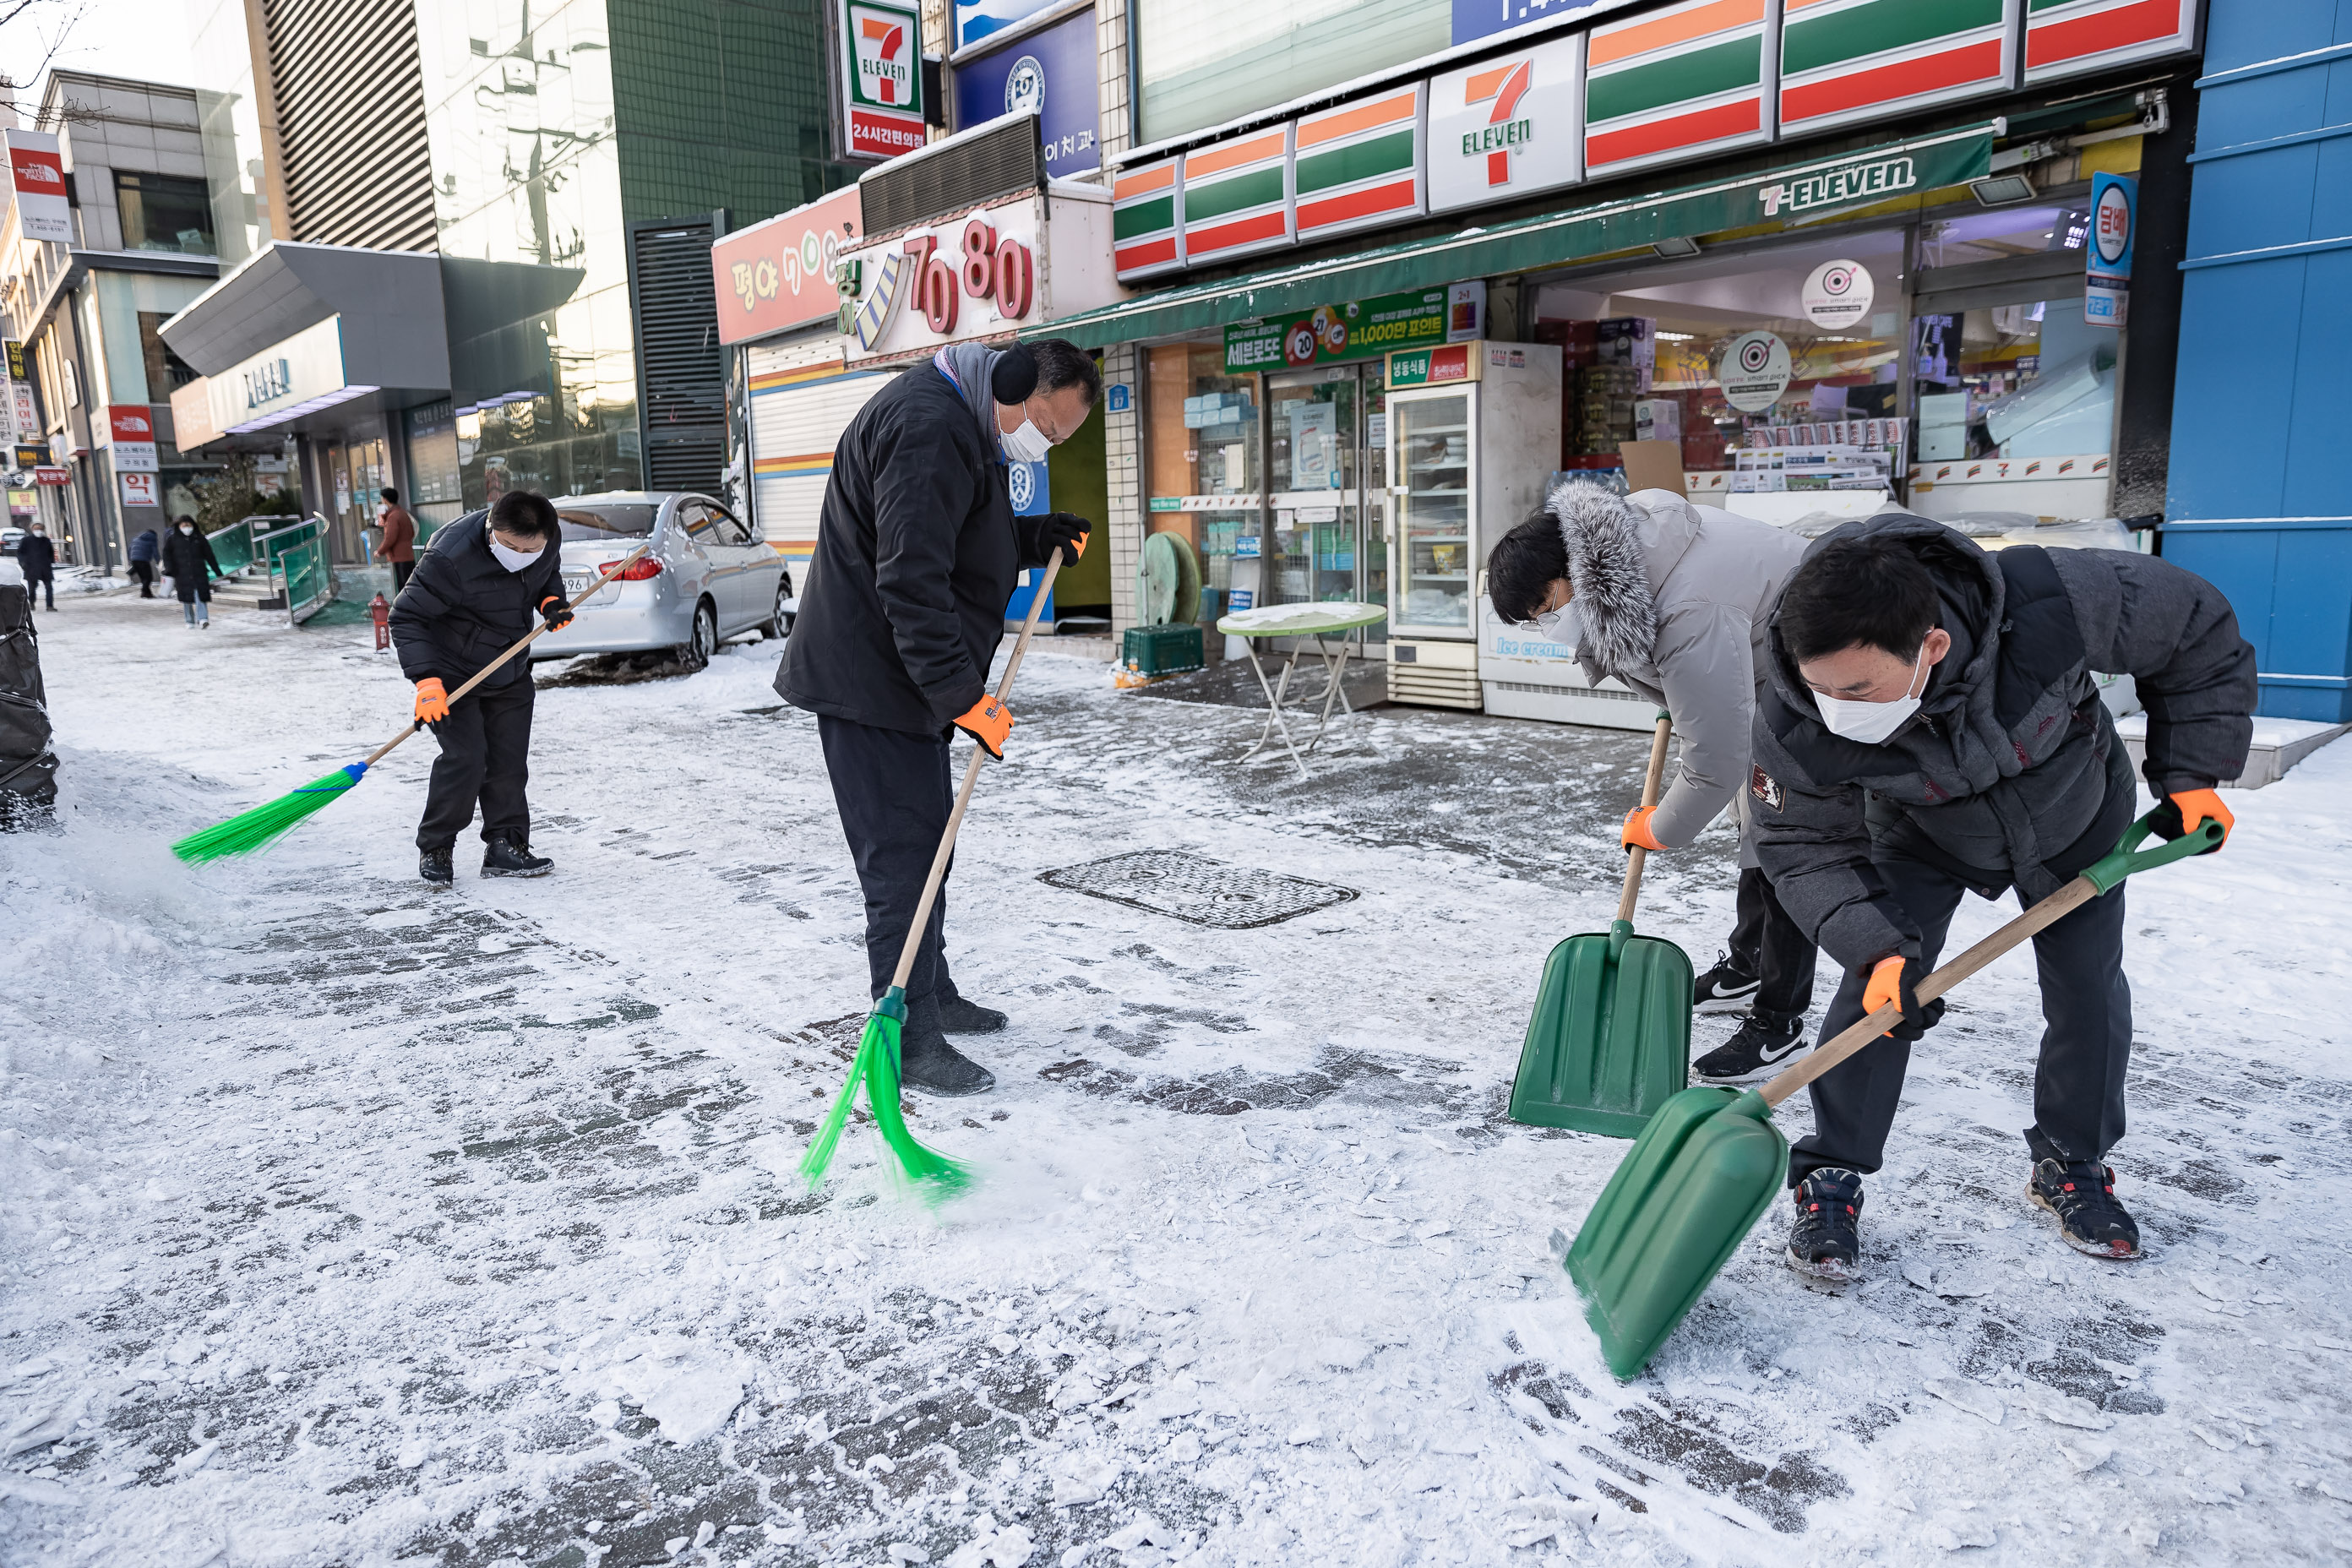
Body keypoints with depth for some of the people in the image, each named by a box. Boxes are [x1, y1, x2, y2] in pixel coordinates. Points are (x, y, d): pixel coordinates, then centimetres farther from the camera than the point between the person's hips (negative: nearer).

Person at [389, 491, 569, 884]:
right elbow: (407, 617, -23)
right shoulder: (451, 558, -32)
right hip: (454, 673, -6)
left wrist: (552, 601, -9)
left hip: (510, 672, 6)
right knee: (465, 758, -13)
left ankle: (505, 846, 15)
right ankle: (434, 849, 5)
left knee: (510, 759, 4)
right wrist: (427, 680, -32)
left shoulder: (548, 537, -14)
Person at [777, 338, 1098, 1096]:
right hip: (870, 683, -11)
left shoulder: (963, 426, 15)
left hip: (907, 679, 11)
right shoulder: (930, 427, -21)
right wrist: (963, 695, -29)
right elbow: (911, 579, -28)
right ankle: (910, 1040, 2)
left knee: (925, 839, 19)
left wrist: (1035, 539, 11)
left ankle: (932, 995, 34)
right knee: (902, 855, -7)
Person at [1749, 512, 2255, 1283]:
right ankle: (1830, 1178, 4)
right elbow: (1807, 847, -23)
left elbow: (2200, 633, -20)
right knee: (1878, 989, -12)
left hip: (2075, 811, 1)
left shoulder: (2059, 602, -43)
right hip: (1921, 838, -1)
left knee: (2087, 989, 7)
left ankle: (2072, 1166, 30)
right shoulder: (1795, 730, -39)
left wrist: (2192, 772, -16)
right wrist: (1876, 945, -36)